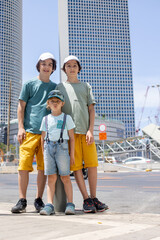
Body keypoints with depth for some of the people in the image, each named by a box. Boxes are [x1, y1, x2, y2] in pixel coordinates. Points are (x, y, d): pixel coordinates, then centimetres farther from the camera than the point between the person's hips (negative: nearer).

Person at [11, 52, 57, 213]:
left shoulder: (55, 87, 17)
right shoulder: (29, 84, 9)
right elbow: (21, 107, 7)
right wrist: (21, 127, -3)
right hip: (29, 131, -2)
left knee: (43, 167, 2)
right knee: (24, 165, -6)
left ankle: (39, 200, 12)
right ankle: (22, 201, 2)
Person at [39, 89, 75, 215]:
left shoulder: (67, 118, 8)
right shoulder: (46, 119, 14)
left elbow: (72, 138, 6)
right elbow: (43, 138, 16)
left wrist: (72, 154, 1)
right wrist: (43, 154, 9)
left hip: (62, 147, -2)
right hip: (49, 147, 2)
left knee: (65, 177, -3)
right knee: (51, 177, -3)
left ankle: (70, 204, 2)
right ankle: (50, 205, -5)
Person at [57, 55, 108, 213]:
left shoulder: (86, 86, 18)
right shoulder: (60, 87, 15)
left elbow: (91, 109, 10)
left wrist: (90, 130, -2)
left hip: (86, 131, 1)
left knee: (92, 164, -3)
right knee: (76, 166, -4)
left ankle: (93, 198, 9)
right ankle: (86, 200, 3)